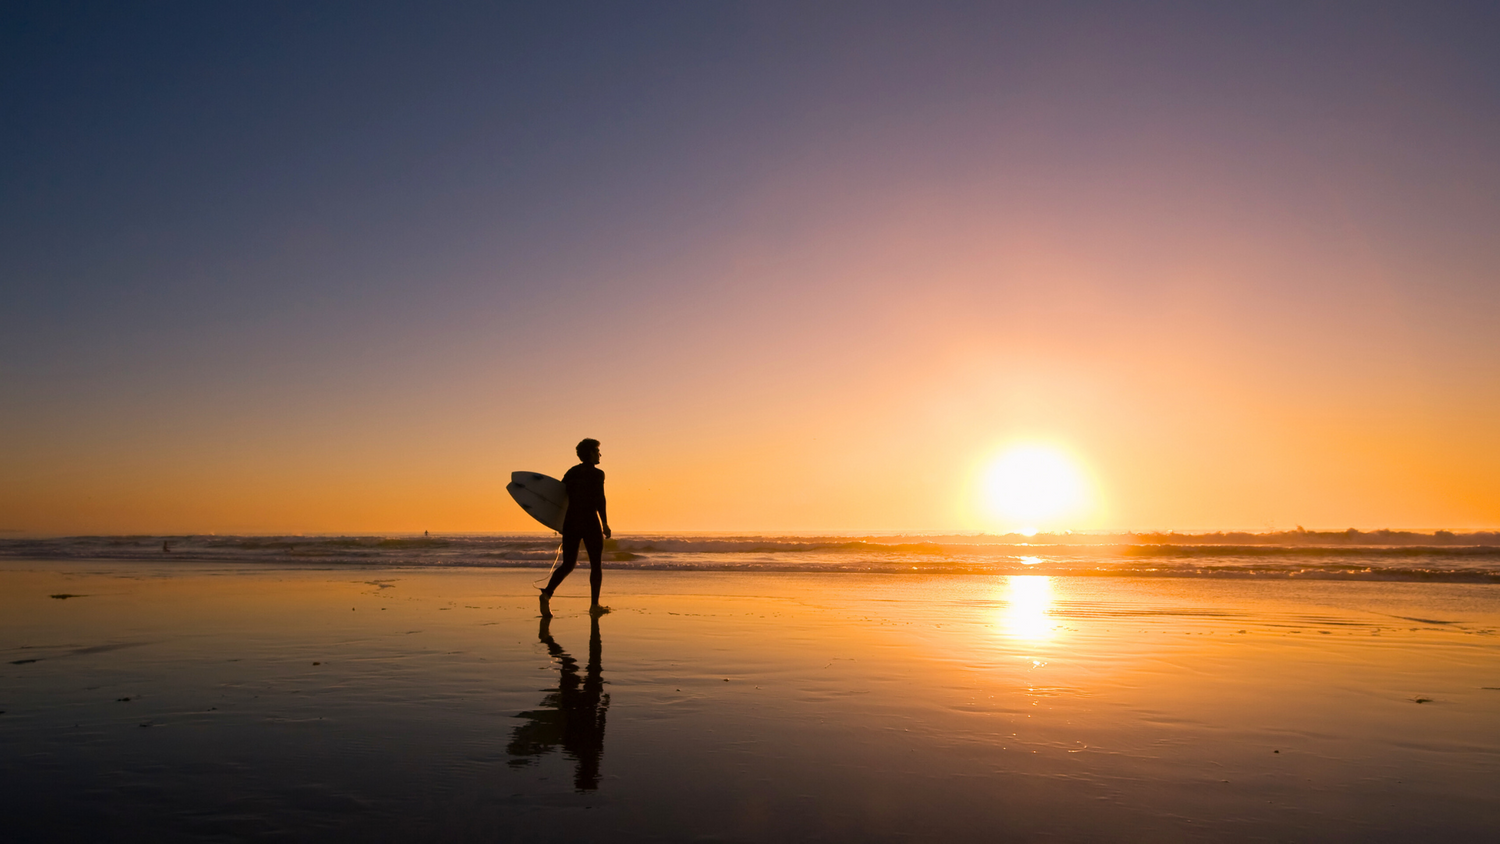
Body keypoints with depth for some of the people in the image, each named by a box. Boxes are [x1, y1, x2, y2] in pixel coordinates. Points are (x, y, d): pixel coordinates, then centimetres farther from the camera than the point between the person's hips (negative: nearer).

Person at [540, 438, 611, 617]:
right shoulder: (597, 474, -7)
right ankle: (595, 606, 5)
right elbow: (599, 500, -17)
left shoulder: (572, 472, 11)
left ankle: (547, 593, -9)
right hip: (590, 524, -5)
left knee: (567, 565, 12)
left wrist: (560, 522, 19)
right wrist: (605, 524, -15)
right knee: (596, 565, 8)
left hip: (570, 523, 5)